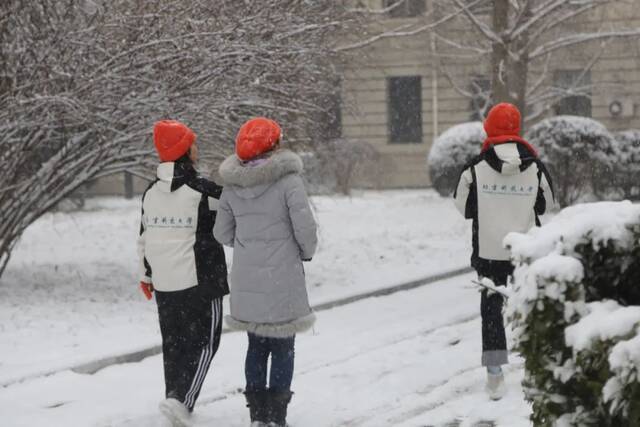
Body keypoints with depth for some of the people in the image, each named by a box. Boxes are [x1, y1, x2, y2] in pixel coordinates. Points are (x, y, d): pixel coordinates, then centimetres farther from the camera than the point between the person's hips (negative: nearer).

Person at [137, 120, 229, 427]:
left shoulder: (151, 194, 6)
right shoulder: (204, 192, -15)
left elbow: (144, 238, 13)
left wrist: (146, 275, 24)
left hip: (164, 285, 6)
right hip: (200, 281, -6)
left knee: (173, 343, 17)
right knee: (204, 342, 0)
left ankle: (175, 399, 23)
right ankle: (181, 399, -14)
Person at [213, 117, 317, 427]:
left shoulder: (232, 186, 2)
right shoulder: (288, 181, -13)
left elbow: (222, 233, 6)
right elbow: (305, 227, -14)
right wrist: (307, 251, 6)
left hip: (246, 283, 5)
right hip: (282, 279, -5)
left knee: (256, 346, 15)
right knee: (283, 348, 5)